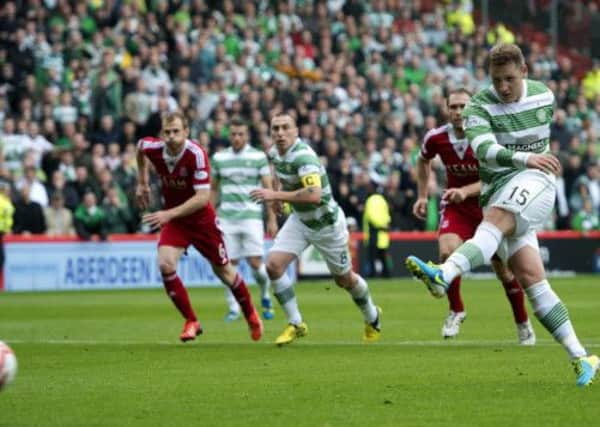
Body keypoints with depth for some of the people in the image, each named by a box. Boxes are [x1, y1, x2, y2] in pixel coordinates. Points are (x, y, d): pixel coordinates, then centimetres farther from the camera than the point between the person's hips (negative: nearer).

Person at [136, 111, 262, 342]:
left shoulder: (196, 154, -29)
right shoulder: (153, 148, -16)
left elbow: (203, 197, -32)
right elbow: (140, 146, 12)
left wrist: (169, 214, -37)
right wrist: (142, 183, 13)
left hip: (201, 219, -3)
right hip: (173, 220, 3)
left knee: (223, 271, 11)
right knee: (165, 264, -20)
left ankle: (250, 314, 38)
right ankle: (191, 322, -5)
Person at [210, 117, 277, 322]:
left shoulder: (259, 157, 1)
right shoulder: (219, 158, 8)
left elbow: (268, 189, 1)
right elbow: (213, 189, 16)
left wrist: (272, 219, -4)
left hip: (252, 216, -2)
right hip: (226, 218, 2)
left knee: (255, 263, -9)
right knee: (229, 264, -4)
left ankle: (265, 297, 18)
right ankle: (233, 308, 7)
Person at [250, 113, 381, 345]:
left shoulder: (303, 156, -31)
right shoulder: (274, 153, -5)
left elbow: (314, 195, -46)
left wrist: (276, 195, -43)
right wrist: (278, 194, 8)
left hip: (327, 222, -6)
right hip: (299, 220, 6)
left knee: (344, 279, 12)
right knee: (273, 265, -14)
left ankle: (372, 317, 41)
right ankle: (295, 324, -1)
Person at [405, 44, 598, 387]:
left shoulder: (544, 95, 6)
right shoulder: (479, 106, -5)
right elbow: (483, 149, -23)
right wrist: (524, 158, -36)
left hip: (535, 181, -1)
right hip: (498, 188, 1)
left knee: (496, 220, -33)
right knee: (530, 277, -9)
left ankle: (444, 275, -56)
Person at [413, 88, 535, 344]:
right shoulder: (436, 138, -10)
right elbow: (423, 161, 14)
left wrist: (465, 191, -34)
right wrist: (423, 196, 10)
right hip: (455, 207, 2)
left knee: (503, 270, 3)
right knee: (447, 251, -25)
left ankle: (523, 323, 26)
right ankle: (456, 310, -3)